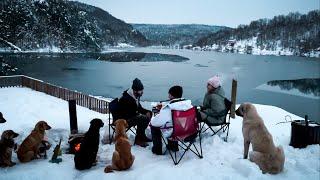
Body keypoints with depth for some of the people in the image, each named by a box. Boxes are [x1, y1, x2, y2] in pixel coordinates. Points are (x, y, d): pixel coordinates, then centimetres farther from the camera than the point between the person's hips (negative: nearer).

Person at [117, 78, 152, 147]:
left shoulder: (136, 96, 1)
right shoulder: (126, 99, -27)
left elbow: (139, 108, 13)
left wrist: (147, 112, -5)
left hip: (132, 115, 10)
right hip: (124, 120, -10)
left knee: (149, 113, 3)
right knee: (143, 118, -26)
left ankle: (142, 135, 10)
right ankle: (138, 139, -10)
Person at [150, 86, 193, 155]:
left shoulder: (168, 108, -26)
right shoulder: (189, 104, -9)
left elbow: (158, 122, -21)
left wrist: (152, 120, 3)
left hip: (172, 133, -6)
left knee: (153, 125, 14)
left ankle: (157, 149, 22)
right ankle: (173, 146, 39)